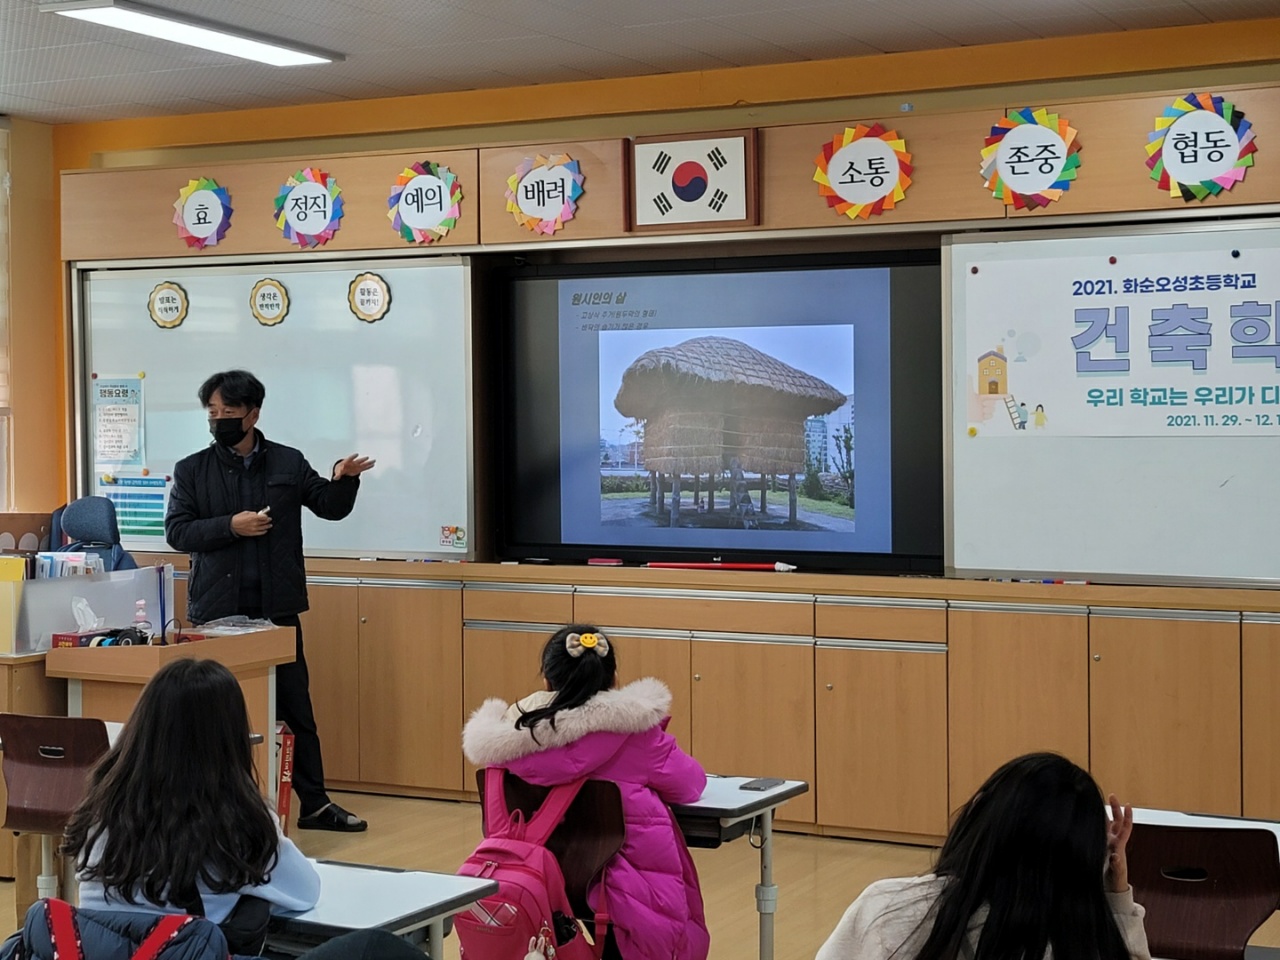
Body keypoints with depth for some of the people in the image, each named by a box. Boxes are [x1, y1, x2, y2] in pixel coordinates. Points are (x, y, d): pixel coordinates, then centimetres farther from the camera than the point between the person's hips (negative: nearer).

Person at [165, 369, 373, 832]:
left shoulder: (288, 463, 6)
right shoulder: (192, 470, 3)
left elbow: (331, 508, 9)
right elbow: (176, 531, -3)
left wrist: (343, 479, -12)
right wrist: (231, 526, -16)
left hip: (277, 607, 1)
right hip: (218, 611, -1)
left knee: (296, 706, 6)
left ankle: (314, 804, 13)